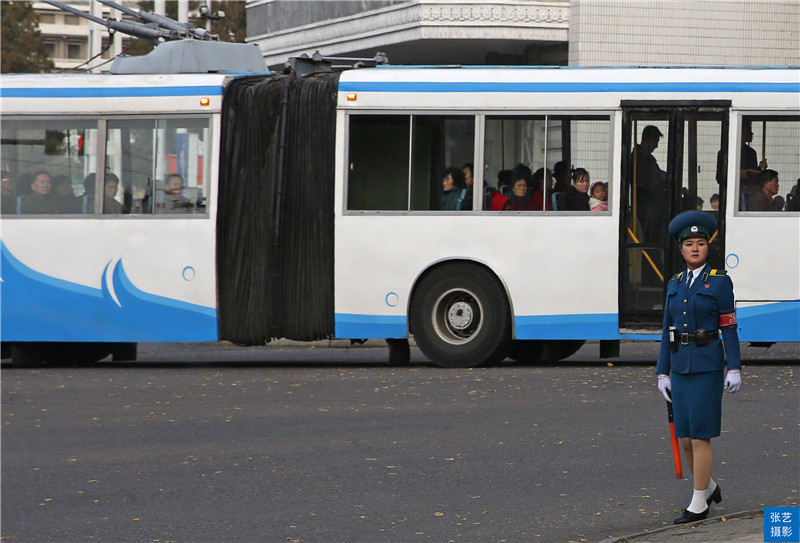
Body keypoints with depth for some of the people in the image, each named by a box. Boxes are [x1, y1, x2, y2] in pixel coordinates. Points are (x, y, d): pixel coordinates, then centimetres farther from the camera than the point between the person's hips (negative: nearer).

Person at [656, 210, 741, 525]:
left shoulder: (720, 281, -5)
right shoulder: (675, 285, 10)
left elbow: (729, 327, -7)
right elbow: (668, 330, 12)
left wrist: (734, 369, -12)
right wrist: (663, 373, 9)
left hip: (708, 366, -6)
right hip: (680, 365, 6)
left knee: (700, 436, -6)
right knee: (685, 438, 9)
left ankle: (699, 504, 1)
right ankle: (709, 487, 31)